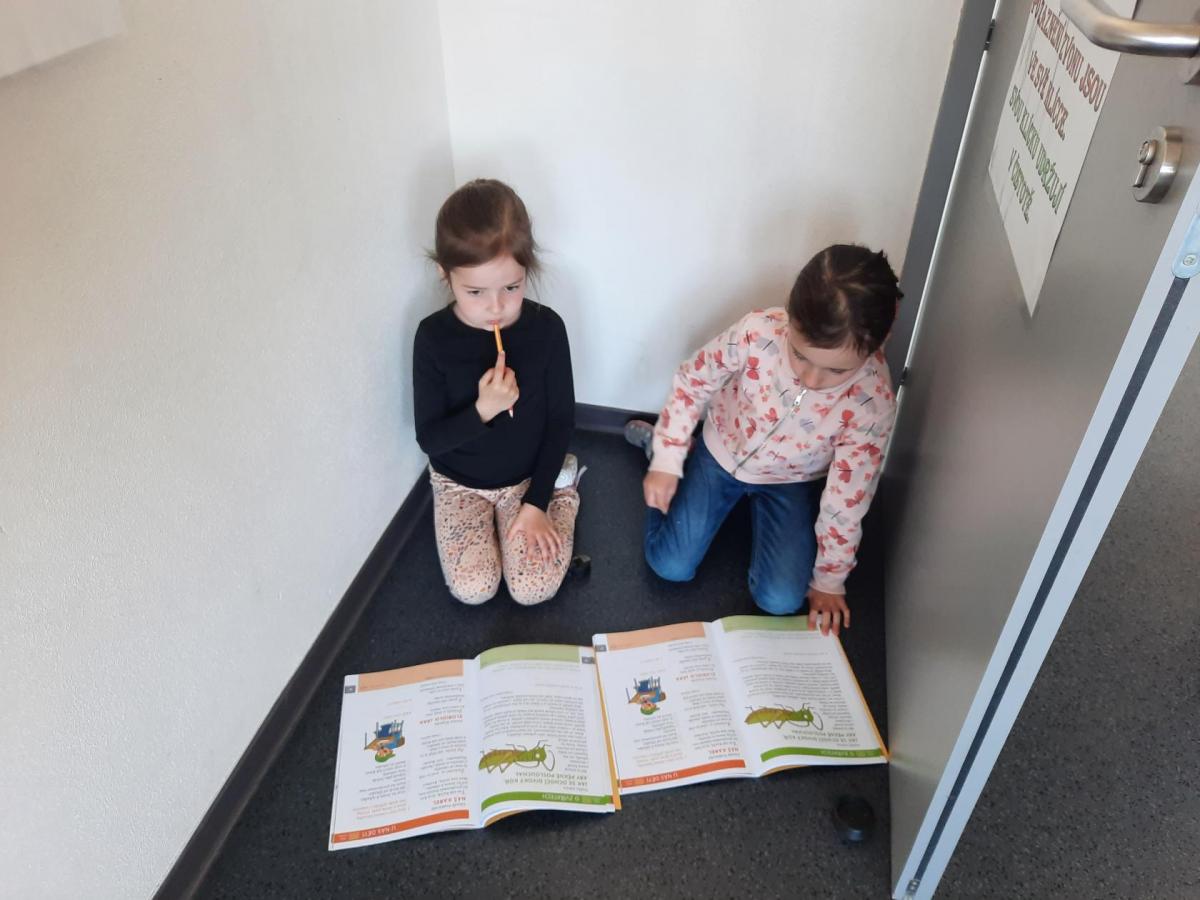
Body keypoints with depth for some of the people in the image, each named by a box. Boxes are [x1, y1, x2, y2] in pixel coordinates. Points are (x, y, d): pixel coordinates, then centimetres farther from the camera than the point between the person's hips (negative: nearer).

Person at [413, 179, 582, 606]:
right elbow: (429, 438, -14)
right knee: (472, 588, -12)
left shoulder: (546, 327, -18)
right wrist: (482, 410, -33)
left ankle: (563, 487, 14)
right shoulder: (433, 337, -18)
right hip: (459, 483, 1)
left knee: (535, 590, -11)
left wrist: (536, 503, -11)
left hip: (529, 476, -1)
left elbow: (561, 420, -8)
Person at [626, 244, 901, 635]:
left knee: (780, 600, -9)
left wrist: (829, 580, -6)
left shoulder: (873, 402, -32)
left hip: (791, 482, 1)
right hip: (721, 454, 0)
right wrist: (667, 462, -15)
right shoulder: (757, 332, -35)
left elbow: (847, 499, -18)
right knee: (670, 566, -2)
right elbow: (692, 381, -14)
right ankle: (657, 443, 22)